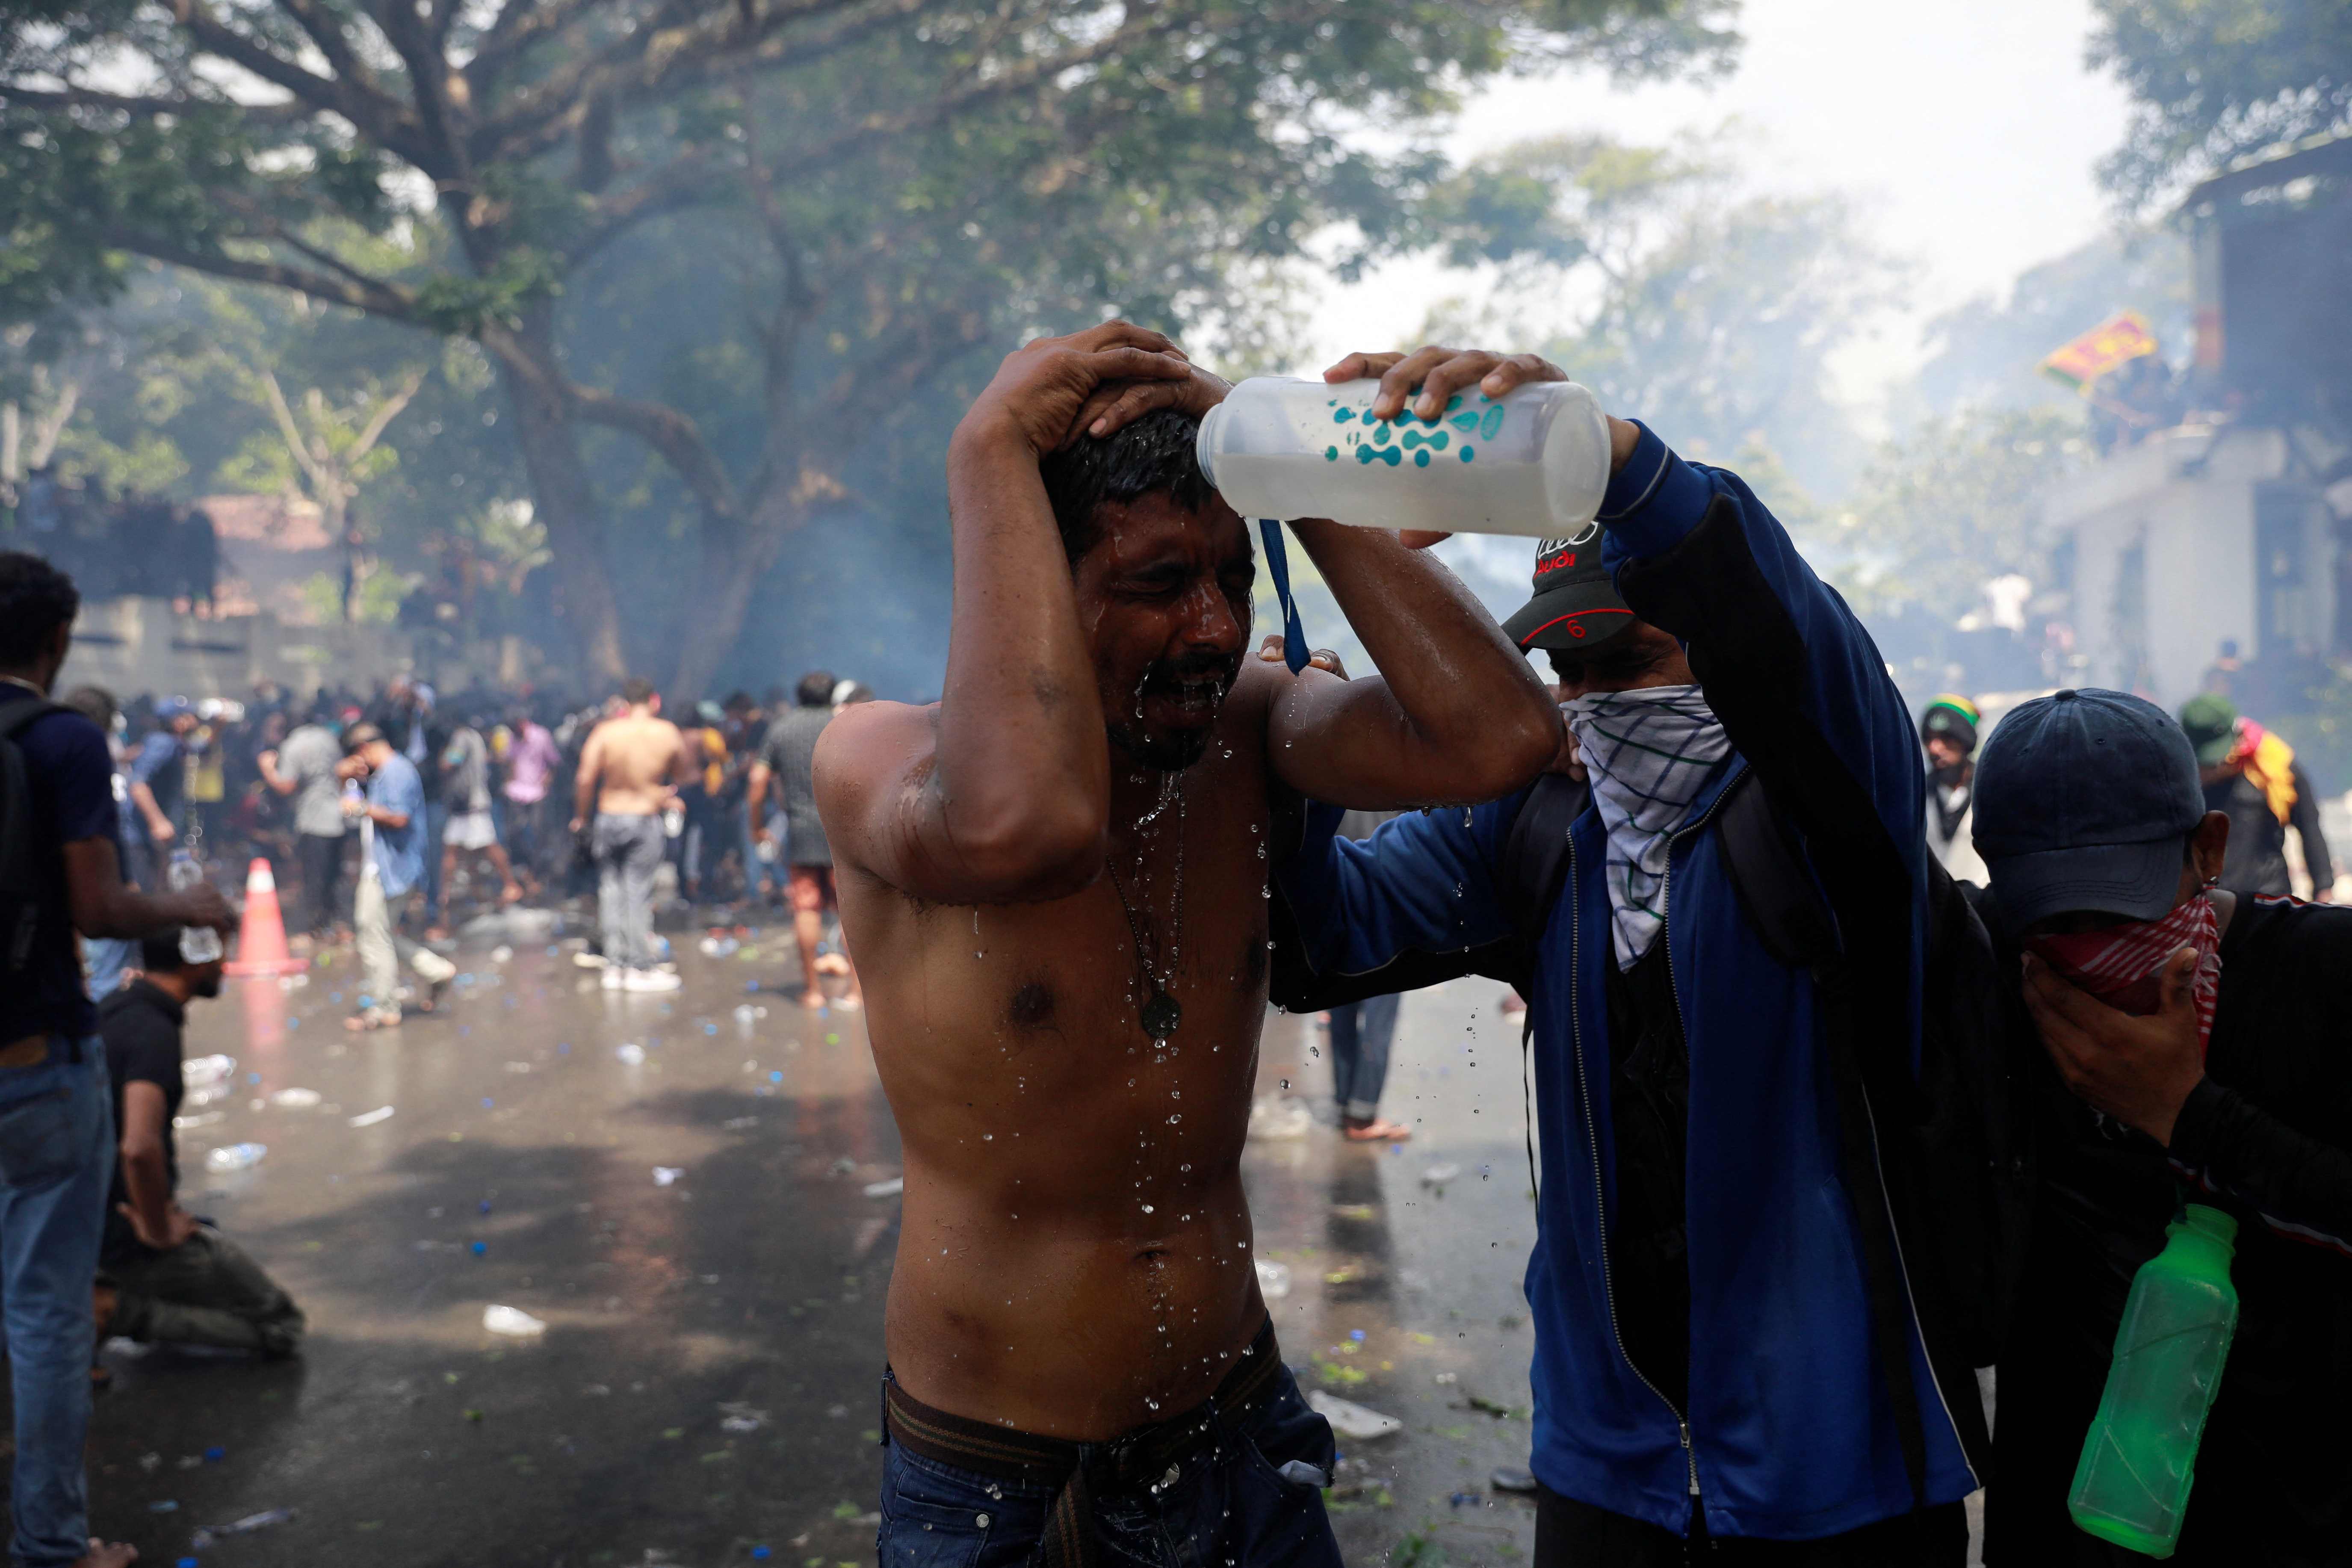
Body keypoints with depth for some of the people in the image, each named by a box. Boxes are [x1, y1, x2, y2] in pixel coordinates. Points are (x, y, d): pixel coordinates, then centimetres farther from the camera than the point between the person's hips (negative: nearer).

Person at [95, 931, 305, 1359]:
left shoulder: (113, 1009, 5)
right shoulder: (154, 1030, -24)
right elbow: (140, 1148, -38)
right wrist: (158, 1233, -22)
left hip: (94, 1215, 9)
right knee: (281, 1327, 0)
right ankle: (118, 1310, -9)